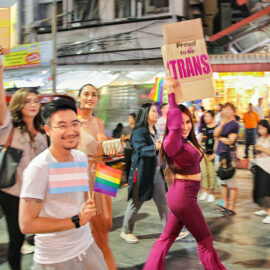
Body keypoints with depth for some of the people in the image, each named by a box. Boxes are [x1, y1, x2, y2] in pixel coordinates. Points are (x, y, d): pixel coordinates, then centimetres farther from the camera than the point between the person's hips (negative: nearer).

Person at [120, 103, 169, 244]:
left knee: (163, 202, 7)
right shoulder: (139, 131, -14)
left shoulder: (153, 131, 14)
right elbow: (140, 150, -27)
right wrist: (154, 147, -40)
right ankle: (126, 231, 19)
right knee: (136, 202, 3)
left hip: (155, 171, 8)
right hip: (142, 172, -8)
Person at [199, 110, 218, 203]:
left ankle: (211, 193, 9)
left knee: (212, 173, -2)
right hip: (203, 153, 5)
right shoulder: (203, 127, 10)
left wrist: (214, 154, -12)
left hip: (212, 153, -5)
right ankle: (205, 191, 19)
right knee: (203, 172, 8)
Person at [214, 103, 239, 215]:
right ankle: (225, 205, 24)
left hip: (229, 155, -7)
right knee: (222, 183, 13)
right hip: (219, 155, 7)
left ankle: (232, 208, 3)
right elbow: (215, 134, 0)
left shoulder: (234, 124, -6)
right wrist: (221, 124, -13)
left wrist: (219, 138, 3)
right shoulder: (222, 122, 14)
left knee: (231, 184, -3)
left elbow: (230, 141, -12)